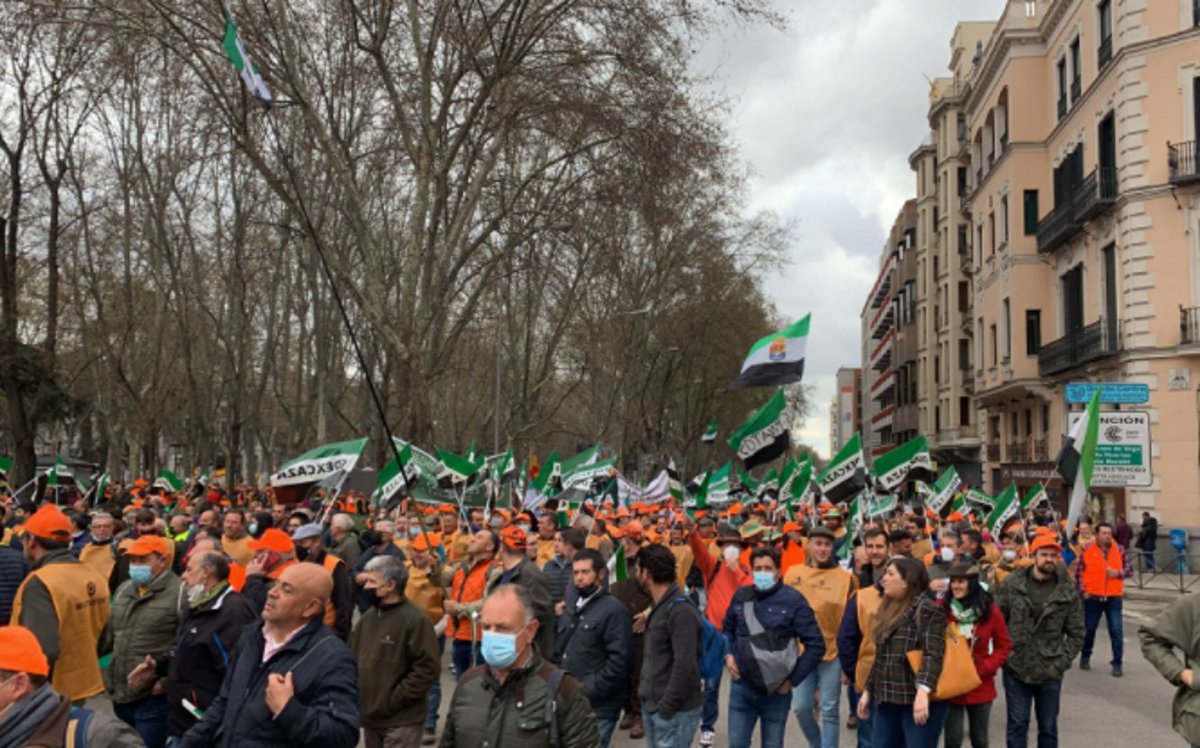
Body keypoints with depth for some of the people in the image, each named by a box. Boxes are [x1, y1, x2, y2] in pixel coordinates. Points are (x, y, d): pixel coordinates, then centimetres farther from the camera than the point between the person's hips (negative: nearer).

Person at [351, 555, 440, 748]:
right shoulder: (368, 617, 9)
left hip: (402, 721, -7)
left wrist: (394, 699, -17)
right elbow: (353, 657, 19)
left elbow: (428, 668, -18)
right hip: (370, 716, 7)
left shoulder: (415, 619, -14)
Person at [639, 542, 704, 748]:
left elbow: (685, 666, -22)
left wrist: (667, 708, -18)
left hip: (676, 711, -9)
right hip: (651, 707, 9)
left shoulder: (681, 611, -18)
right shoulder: (659, 607, 12)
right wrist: (647, 697, 12)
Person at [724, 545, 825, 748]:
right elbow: (727, 629, 19)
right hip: (741, 686, 3)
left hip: (776, 690, -3)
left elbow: (816, 645, -11)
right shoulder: (741, 596, 2)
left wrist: (792, 680, -11)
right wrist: (728, 655, 2)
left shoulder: (793, 600, -11)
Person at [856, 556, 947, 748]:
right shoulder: (888, 609, 17)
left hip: (918, 700, -8)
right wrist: (868, 690, 21)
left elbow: (933, 654, -20)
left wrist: (923, 691, -31)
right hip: (886, 700, 8)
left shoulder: (928, 609, -10)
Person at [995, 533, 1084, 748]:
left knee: (1048, 727, 14)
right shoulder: (1011, 583, -4)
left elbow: (1076, 633, 1)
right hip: (1015, 668, 0)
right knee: (1017, 724, 7)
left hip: (1050, 673, 0)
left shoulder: (1068, 591, -5)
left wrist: (1062, 662, -8)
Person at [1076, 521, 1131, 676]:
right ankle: (1085, 657, 31)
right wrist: (1082, 589, -5)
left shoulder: (1119, 550, 5)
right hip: (1092, 597, 0)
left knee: (1116, 630, -5)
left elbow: (1129, 570, 9)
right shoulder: (1087, 549, 0)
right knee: (1089, 629, 12)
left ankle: (1117, 663, 4)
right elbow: (1079, 572, 3)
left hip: (1114, 597, 1)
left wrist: (1118, 573, -10)